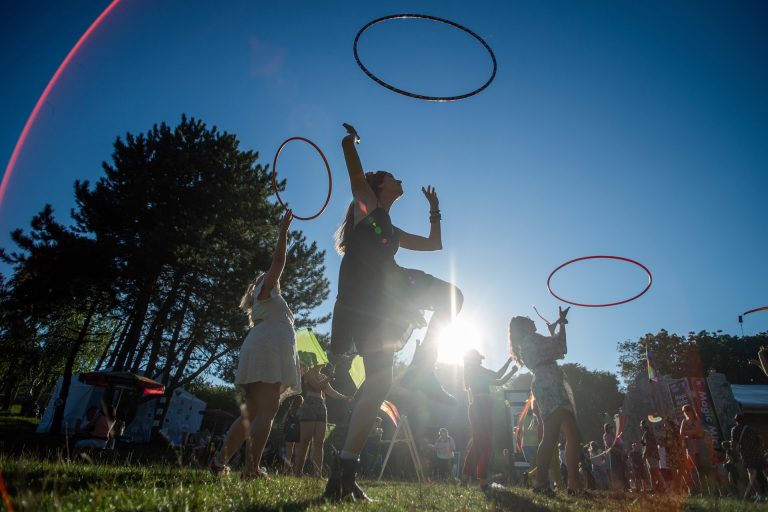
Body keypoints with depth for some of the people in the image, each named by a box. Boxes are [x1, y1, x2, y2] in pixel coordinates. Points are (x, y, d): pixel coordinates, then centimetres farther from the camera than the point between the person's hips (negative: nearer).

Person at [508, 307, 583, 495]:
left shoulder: (525, 345, 26)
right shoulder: (531, 339, -2)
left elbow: (551, 348, 34)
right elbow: (561, 348, -4)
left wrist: (555, 326, 38)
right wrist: (561, 324, 7)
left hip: (544, 387, 11)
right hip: (550, 386, -11)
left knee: (550, 437, 6)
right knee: (573, 435, -18)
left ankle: (541, 482, 4)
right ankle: (574, 484, -25)